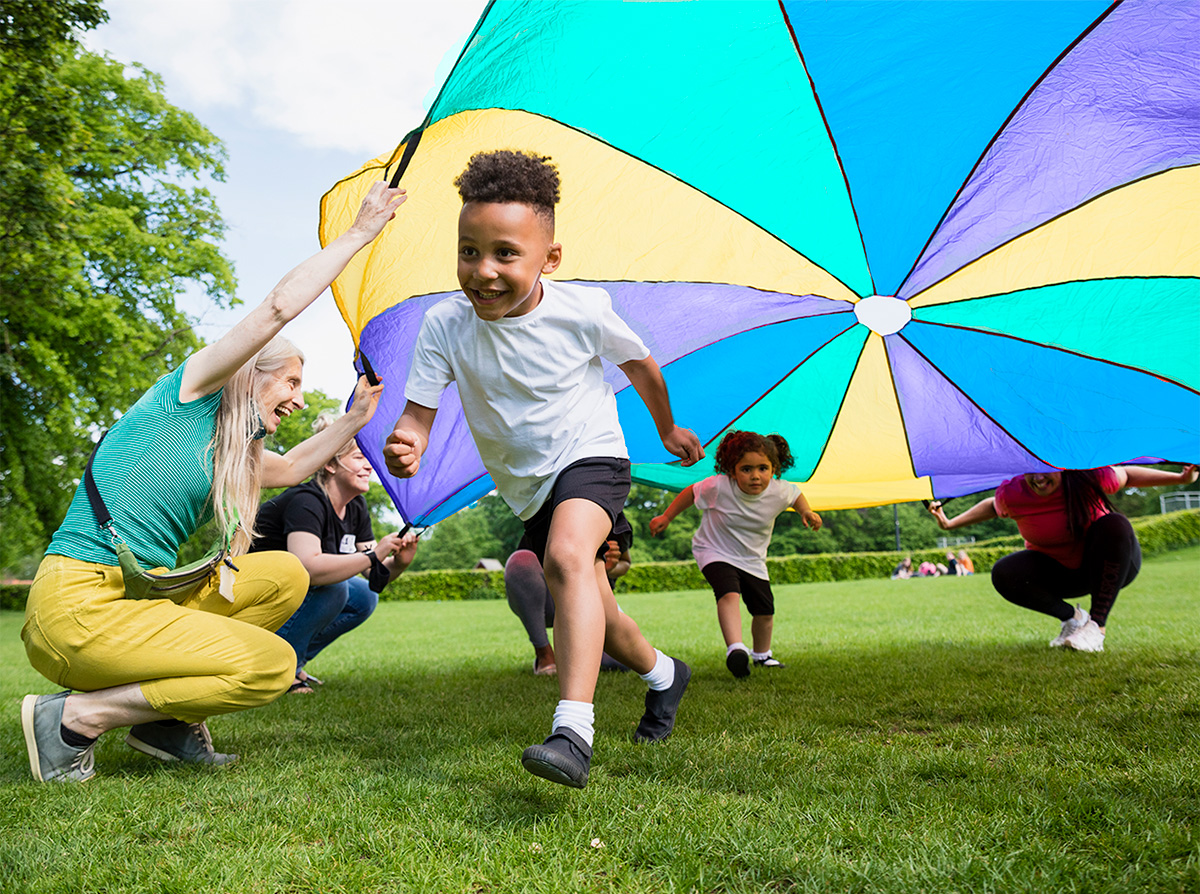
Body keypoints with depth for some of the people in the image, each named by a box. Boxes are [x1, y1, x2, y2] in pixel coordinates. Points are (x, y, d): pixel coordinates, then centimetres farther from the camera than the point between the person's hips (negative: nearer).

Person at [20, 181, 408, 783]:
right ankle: (75, 716, -7)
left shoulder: (232, 451, 19)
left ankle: (166, 719, 6)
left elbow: (290, 468, 40)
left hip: (142, 594, 9)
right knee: (272, 664, -16)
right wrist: (359, 233, -2)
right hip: (78, 604, -9)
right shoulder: (187, 393, -3)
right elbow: (279, 307, -9)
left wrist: (355, 419, 34)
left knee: (286, 575, 7)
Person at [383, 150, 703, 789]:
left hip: (589, 455, -4)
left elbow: (639, 364, 0)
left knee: (567, 557, -35)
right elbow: (419, 409, -15)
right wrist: (407, 444, -40)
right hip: (526, 484, 4)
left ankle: (573, 730, -38)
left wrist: (668, 429, 16)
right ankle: (662, 673, 45)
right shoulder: (445, 325, -16)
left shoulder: (583, 310, -19)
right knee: (588, 613, 16)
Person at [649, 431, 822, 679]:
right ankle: (735, 649, -39)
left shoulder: (780, 492, -20)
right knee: (729, 594, -32)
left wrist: (807, 512, -12)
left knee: (765, 611, 12)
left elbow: (796, 493, 5)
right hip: (715, 553, -4)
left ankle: (762, 655, 38)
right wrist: (666, 517, -2)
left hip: (753, 559, 4)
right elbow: (691, 492, -10)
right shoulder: (717, 487, -29)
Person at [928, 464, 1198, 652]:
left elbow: (1126, 475, -5)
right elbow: (992, 507, 4)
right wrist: (950, 523, 0)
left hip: (1111, 566, -1)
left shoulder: (1089, 477, -25)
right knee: (1004, 575, -24)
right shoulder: (1012, 494, -20)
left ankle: (1097, 626, -26)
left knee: (1115, 526, -34)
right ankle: (1072, 617, -2)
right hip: (1059, 571, 1)